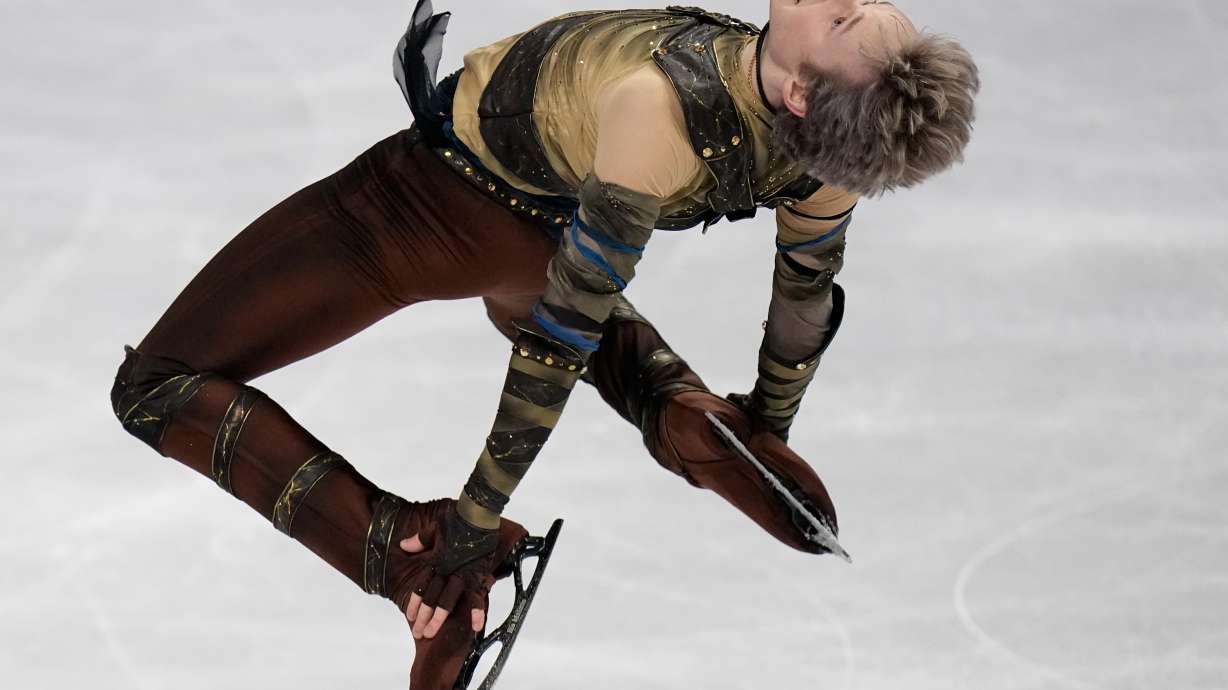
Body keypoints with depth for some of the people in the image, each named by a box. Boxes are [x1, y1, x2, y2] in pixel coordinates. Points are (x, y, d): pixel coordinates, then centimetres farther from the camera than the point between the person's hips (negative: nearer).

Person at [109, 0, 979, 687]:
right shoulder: (842, 142, -26)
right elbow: (808, 291, -4)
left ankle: (408, 548, -13)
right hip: (542, 239, 6)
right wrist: (766, 431, 18)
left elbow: (567, 327, -31)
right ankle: (693, 423, 11)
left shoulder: (666, 106, -43)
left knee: (157, 388, 1)